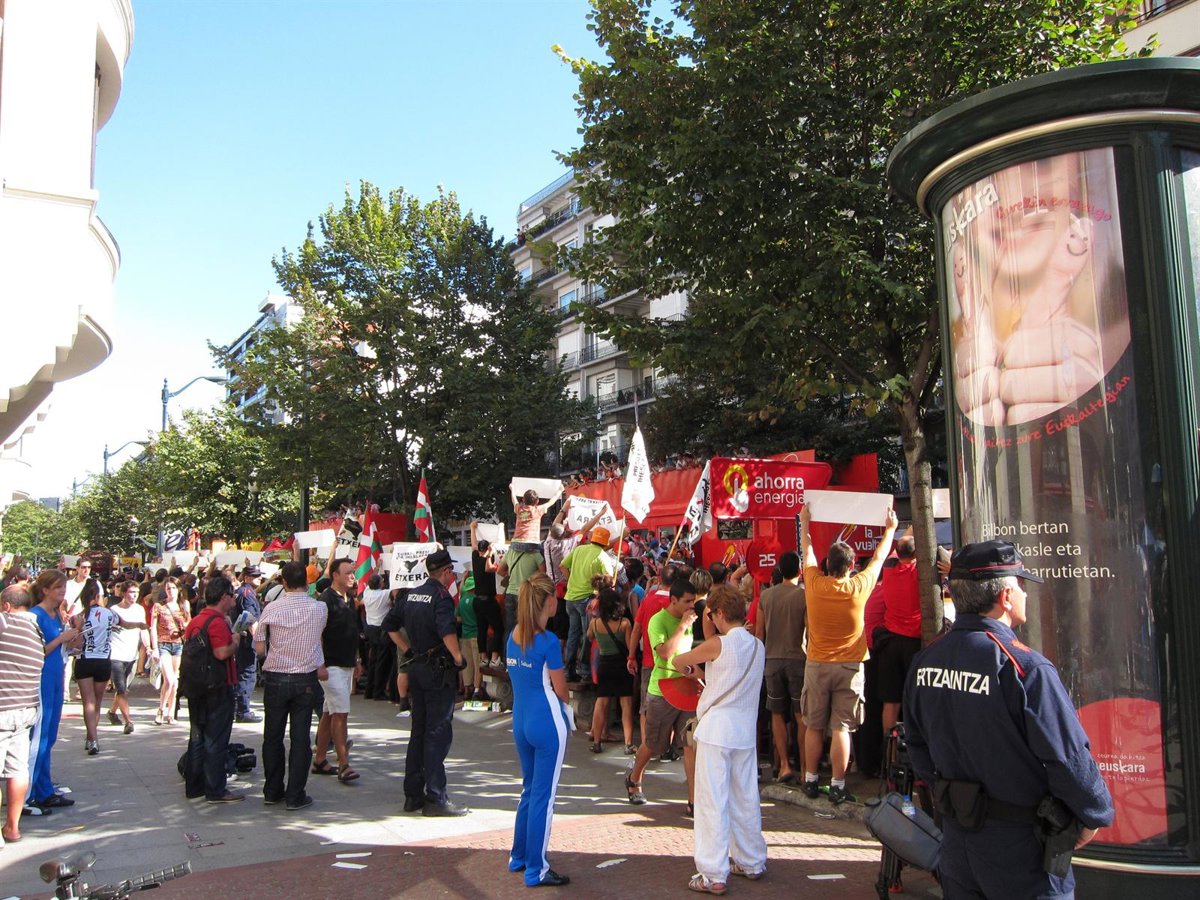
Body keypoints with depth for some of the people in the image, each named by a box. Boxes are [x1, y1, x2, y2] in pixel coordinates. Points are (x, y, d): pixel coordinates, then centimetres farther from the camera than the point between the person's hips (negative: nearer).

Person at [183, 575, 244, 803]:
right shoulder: (218, 622, -18)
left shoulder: (195, 621, 10)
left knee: (197, 738, 16)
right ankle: (216, 790, 3)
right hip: (218, 688, -9)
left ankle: (193, 786, 24)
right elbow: (222, 653, -28)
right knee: (216, 739, -2)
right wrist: (235, 640, -10)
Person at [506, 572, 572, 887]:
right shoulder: (548, 641, -19)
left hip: (520, 721, 7)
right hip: (547, 723, -7)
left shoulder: (513, 637, 2)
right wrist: (566, 703, 8)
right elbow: (561, 689, -11)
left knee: (529, 789, 22)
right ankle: (536, 870, 12)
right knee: (543, 796, 3)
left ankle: (518, 857, 33)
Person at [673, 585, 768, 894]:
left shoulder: (717, 644, -12)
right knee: (746, 799, 18)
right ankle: (751, 862, 30)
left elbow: (679, 661, 1)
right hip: (746, 732, 7)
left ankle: (713, 875, 1)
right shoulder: (758, 646, 7)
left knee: (713, 802, -2)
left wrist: (692, 670, 18)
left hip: (716, 730, -7)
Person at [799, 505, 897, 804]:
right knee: (841, 728, 1)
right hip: (849, 666, -1)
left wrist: (805, 521, 25)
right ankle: (837, 787, 4)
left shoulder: (814, 584, -8)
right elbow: (878, 559, 7)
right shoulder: (858, 588, -10)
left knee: (814, 726, 10)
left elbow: (807, 551, 10)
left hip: (817, 665, 2)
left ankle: (810, 781, 17)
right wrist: (890, 529, 22)